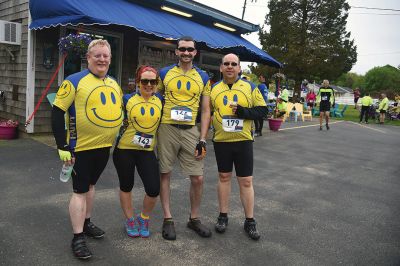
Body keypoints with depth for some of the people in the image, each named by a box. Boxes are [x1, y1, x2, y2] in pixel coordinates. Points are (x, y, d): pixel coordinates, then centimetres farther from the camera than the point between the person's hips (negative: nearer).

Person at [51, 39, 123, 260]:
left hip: (104, 147, 6)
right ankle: (78, 238, 11)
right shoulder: (75, 81, -11)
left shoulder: (114, 84, 8)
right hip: (81, 147, -6)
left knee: (90, 185, 20)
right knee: (80, 190, 0)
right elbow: (57, 113, -12)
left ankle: (86, 223, 36)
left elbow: (120, 109, 20)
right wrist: (62, 146, -16)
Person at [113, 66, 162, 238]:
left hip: (147, 151, 1)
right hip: (125, 150, -1)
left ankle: (144, 219, 24)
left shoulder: (160, 100, 1)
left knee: (154, 189, -6)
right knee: (126, 186, 13)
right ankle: (130, 220, 36)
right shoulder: (128, 99, -5)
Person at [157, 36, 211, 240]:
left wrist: (202, 139, -2)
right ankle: (168, 219, 21)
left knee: (198, 178, 2)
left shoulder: (203, 77, 7)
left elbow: (205, 111, 6)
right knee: (165, 175, 5)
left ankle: (194, 218, 22)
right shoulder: (164, 73, 5)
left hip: (191, 131, 1)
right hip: (167, 129, 0)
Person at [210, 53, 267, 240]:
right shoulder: (213, 89, 6)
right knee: (224, 177, 12)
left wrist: (243, 112, -16)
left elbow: (262, 110, -1)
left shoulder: (250, 87, 2)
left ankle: (250, 221, 16)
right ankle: (223, 216, 26)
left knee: (246, 181, 3)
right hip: (221, 141, 2)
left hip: (243, 140, -1)